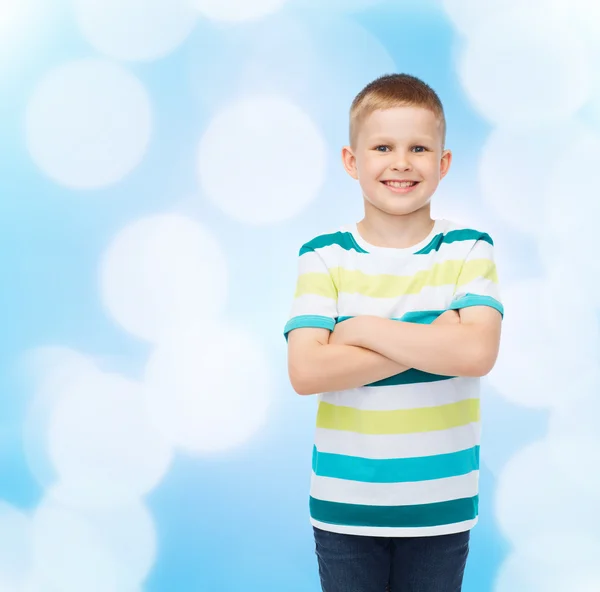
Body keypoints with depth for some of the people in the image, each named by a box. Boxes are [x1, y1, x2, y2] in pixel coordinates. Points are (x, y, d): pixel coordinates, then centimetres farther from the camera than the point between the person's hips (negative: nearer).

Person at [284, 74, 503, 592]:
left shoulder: (469, 251, -3)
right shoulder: (324, 257, -5)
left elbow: (477, 353, -19)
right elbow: (305, 371, -17)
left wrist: (363, 329, -17)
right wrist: (433, 340, -18)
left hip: (441, 508, 0)